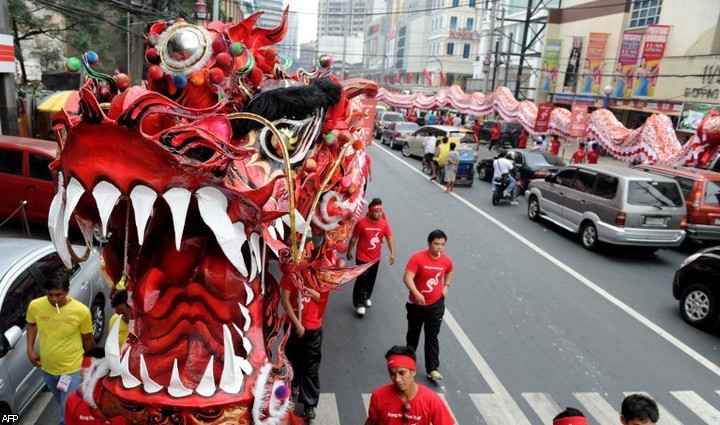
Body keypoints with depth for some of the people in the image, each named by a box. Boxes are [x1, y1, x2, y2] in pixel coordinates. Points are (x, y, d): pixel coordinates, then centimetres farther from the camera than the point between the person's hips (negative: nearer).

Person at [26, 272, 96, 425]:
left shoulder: (81, 311, -24)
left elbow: (88, 339, -8)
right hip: (47, 368, 4)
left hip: (72, 370, -4)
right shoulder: (35, 306, -17)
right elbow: (31, 325, 8)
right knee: (64, 405, 28)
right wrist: (30, 349, 0)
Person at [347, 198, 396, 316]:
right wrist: (349, 251, 3)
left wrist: (392, 253, -20)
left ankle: (366, 298, 42)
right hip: (362, 258, -4)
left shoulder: (384, 223, -9)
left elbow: (389, 238, -8)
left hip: (376, 258, 4)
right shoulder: (361, 222, -17)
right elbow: (354, 238, -6)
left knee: (371, 280, 19)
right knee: (362, 280, -2)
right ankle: (360, 304, 9)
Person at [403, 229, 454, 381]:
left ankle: (432, 369, 6)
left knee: (432, 336, 1)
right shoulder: (417, 258, -21)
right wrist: (416, 293, -42)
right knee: (413, 332, 19)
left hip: (436, 304, 1)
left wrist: (446, 286, 4)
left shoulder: (446, 260, -6)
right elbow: (407, 277, -29)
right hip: (416, 304, -1)